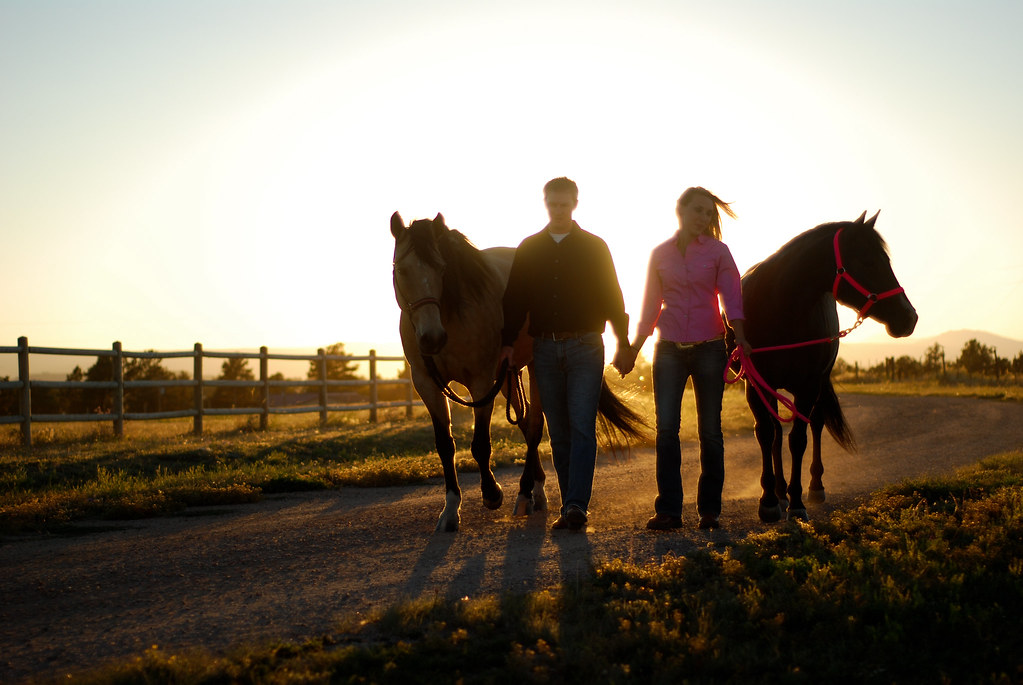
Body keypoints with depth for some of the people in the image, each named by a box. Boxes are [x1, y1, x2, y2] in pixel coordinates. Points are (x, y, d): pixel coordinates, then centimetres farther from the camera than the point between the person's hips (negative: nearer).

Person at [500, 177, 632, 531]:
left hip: (585, 347, -2)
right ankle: (572, 506, 12)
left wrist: (622, 341, 0)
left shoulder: (595, 247, 4)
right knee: (559, 433, 6)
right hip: (545, 349, 3)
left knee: (582, 427, -11)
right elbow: (515, 299, 9)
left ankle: (576, 505, -15)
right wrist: (508, 342, 2)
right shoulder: (528, 249, 9)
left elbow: (612, 297, 5)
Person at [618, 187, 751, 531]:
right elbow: (651, 306, 13)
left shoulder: (718, 251, 4)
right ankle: (668, 510, -2)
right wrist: (633, 348, 9)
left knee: (710, 431, 3)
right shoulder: (660, 254, 9)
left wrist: (739, 336, -22)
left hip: (709, 347, -1)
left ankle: (709, 509, 11)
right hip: (669, 348, 1)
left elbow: (731, 297, -5)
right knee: (666, 428, -6)